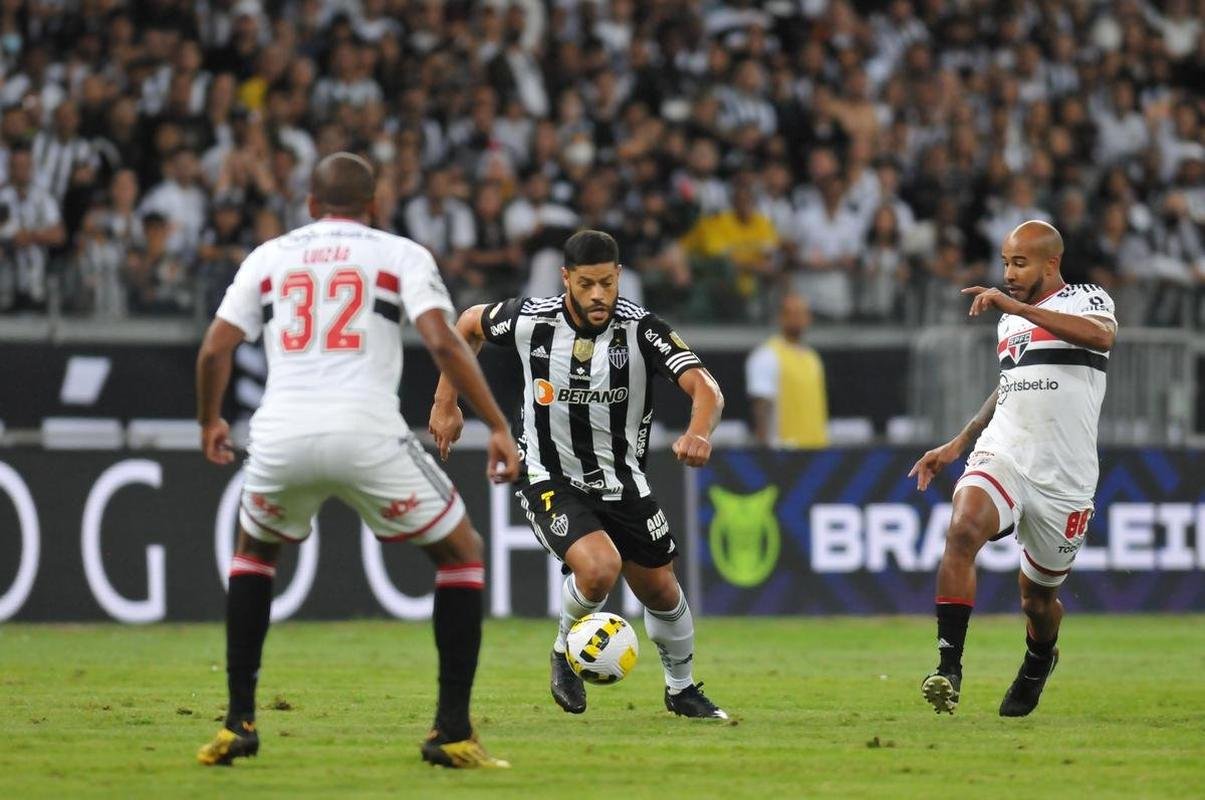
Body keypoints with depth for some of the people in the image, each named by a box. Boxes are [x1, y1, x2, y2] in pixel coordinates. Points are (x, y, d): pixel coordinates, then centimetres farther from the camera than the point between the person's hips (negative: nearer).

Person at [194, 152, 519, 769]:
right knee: (461, 553, 16)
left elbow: (214, 349, 12)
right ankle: (452, 730, 7)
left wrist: (209, 422, 30)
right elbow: (442, 342, -4)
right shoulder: (400, 255, 11)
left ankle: (238, 723, 24)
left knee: (254, 551, 32)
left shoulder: (269, 257, 18)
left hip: (281, 434, 3)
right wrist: (498, 427, -3)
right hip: (366, 433, -3)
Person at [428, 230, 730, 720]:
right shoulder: (530, 321, -16)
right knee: (599, 567, -27)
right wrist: (446, 403, 5)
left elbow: (705, 388, -30)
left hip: (622, 480, 2)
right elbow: (469, 324, 5)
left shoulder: (641, 329, -19)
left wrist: (699, 433, -51)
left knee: (660, 589, 12)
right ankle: (566, 654, 4)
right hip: (549, 478, -2)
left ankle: (681, 688, 41)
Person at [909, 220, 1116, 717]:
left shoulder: (1086, 300, -3)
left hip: (1063, 479, -4)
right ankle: (949, 669, -30)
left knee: (1039, 595, 10)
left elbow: (1101, 335, -27)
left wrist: (1016, 306, -30)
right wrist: (957, 445, 26)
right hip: (1001, 456, 4)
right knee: (963, 530, -28)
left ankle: (1038, 663, 46)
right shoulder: (1010, 318, 18)